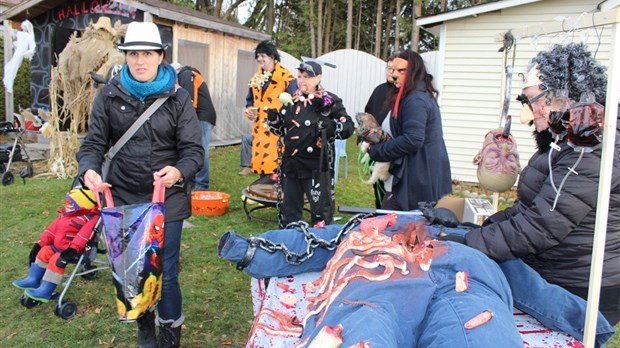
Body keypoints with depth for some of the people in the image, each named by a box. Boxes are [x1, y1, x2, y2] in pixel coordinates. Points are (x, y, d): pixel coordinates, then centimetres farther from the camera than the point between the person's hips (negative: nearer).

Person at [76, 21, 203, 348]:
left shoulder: (178, 98, -1)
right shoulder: (110, 95, 3)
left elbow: (193, 149, -4)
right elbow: (94, 143, 4)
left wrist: (179, 170, -25)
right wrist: (89, 169, -18)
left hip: (167, 199, -2)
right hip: (123, 198, 2)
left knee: (165, 273, 1)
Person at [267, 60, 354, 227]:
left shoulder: (330, 101, -6)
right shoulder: (292, 101, 11)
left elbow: (349, 126, -10)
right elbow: (282, 130, 19)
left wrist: (332, 127, -28)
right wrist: (274, 119, -1)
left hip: (317, 165, -6)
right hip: (291, 163, 6)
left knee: (321, 207, -1)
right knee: (290, 206, 16)